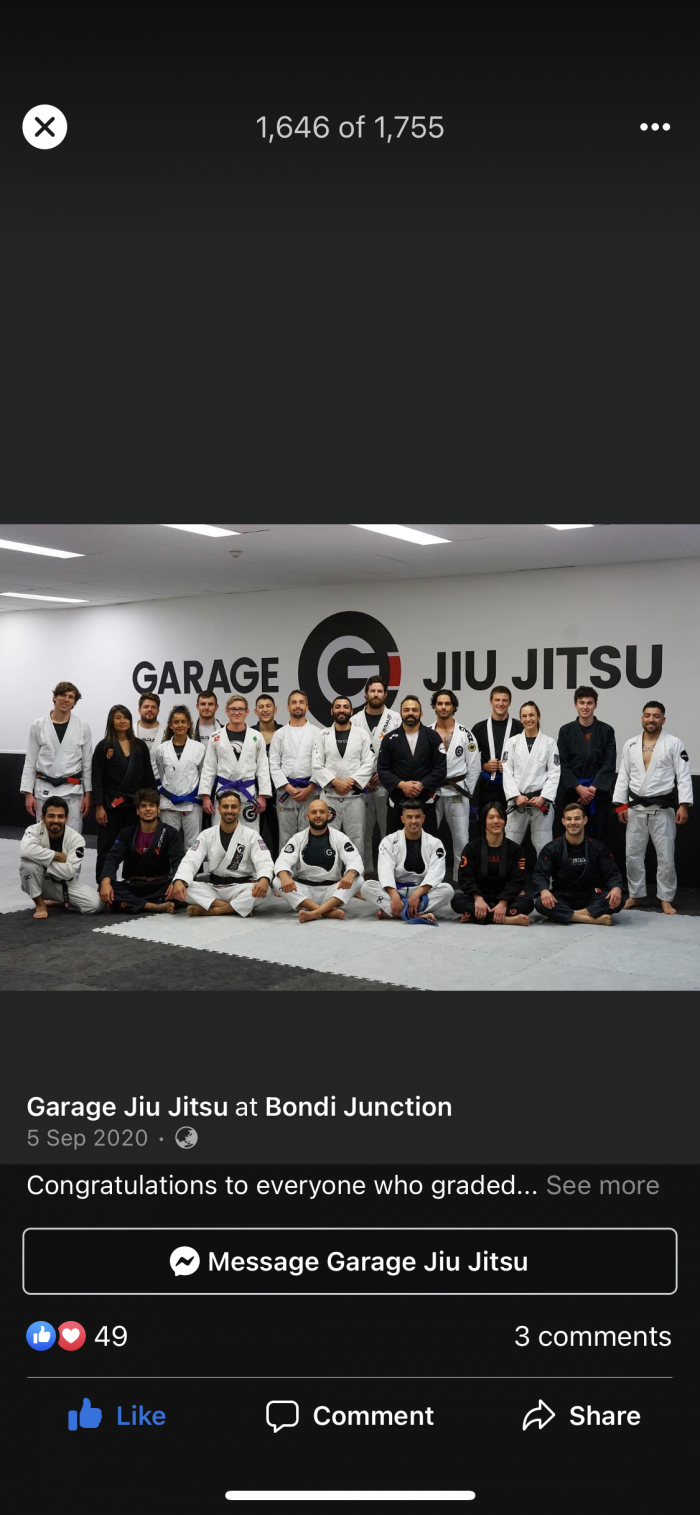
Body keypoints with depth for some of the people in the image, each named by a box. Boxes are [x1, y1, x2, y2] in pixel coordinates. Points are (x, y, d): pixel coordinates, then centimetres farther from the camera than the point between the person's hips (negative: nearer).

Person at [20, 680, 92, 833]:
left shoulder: (83, 726, 1)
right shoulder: (38, 726, 1)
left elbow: (87, 763, 4)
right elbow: (30, 762, 4)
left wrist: (87, 793, 1)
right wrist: (28, 793, -1)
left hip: (73, 791, 0)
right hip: (44, 790, 0)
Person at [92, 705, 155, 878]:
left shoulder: (140, 745, 7)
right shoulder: (103, 746, -1)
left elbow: (148, 777, 9)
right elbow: (97, 779, -5)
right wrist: (99, 806, -11)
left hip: (135, 804, 3)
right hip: (111, 805, -3)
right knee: (106, 848, 2)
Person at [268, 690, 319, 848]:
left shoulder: (316, 733, 6)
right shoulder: (279, 734, 9)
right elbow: (274, 765, 3)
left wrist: (309, 789, -11)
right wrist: (289, 788, -8)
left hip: (309, 790, -1)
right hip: (285, 791, 1)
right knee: (286, 835, 4)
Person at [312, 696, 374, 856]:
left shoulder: (362, 735, 5)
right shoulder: (322, 735, 5)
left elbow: (368, 764, -3)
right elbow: (316, 765, -3)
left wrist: (350, 782, -15)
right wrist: (335, 782, -15)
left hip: (354, 796, 0)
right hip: (329, 796, 0)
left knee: (356, 839, 4)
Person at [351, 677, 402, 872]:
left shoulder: (395, 719, 1)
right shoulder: (355, 721, 5)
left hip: (387, 782, -2)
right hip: (361, 784, 2)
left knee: (389, 829, 1)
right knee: (363, 830, 8)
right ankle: (364, 871, 18)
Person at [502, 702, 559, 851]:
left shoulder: (549, 742, 4)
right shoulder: (512, 742, 7)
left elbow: (554, 773, 0)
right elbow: (506, 772, 1)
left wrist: (543, 797, -11)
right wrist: (516, 796, -10)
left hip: (541, 800, -1)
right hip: (517, 800, 1)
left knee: (544, 845, 5)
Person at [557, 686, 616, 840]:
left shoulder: (606, 731, 4)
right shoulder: (566, 731, 5)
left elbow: (609, 763, -1)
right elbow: (562, 763, 0)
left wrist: (593, 788, -12)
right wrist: (579, 788, -12)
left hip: (599, 791, 0)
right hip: (572, 791, 0)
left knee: (598, 836, 0)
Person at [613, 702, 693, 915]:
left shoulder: (674, 743, -5)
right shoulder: (630, 745, 6)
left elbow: (684, 776, -8)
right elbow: (623, 776, 8)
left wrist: (684, 805, -16)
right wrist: (620, 805, 2)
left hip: (663, 808, -3)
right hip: (636, 808, 3)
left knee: (666, 856, 1)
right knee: (633, 854, 8)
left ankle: (666, 899, 12)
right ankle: (636, 894, 22)